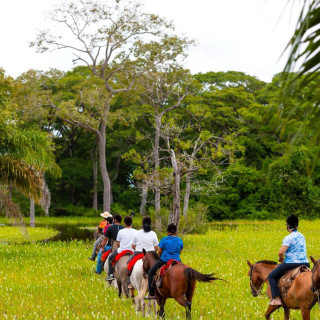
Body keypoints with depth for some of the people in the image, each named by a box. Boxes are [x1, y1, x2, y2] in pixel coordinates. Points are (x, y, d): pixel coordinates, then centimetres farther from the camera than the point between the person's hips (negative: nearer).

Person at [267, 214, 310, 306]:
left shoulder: (288, 238, -12)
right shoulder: (302, 236, 11)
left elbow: (281, 252, -22)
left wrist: (281, 258, 0)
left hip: (291, 263, -7)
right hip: (305, 263, 7)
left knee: (271, 276, 5)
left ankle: (277, 299, -7)